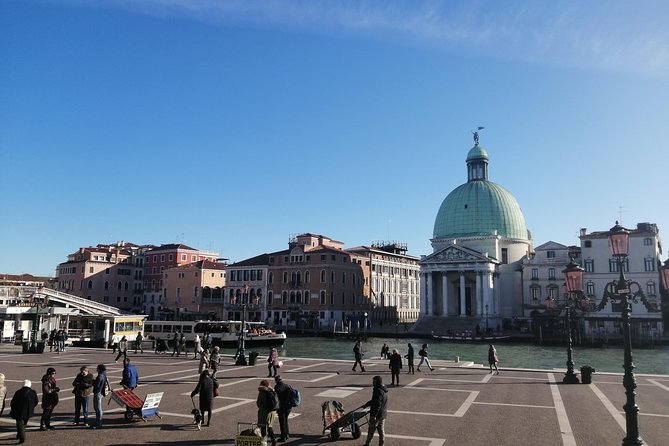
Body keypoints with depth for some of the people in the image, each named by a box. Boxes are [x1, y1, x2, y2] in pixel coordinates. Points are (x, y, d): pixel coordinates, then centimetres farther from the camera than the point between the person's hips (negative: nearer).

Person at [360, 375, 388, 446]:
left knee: (371, 430, 6)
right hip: (383, 414, 9)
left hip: (377, 414, -9)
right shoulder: (383, 390, 10)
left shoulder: (378, 391, -23)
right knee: (381, 430, 14)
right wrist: (366, 404, 26)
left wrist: (374, 415, -23)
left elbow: (377, 404, -27)